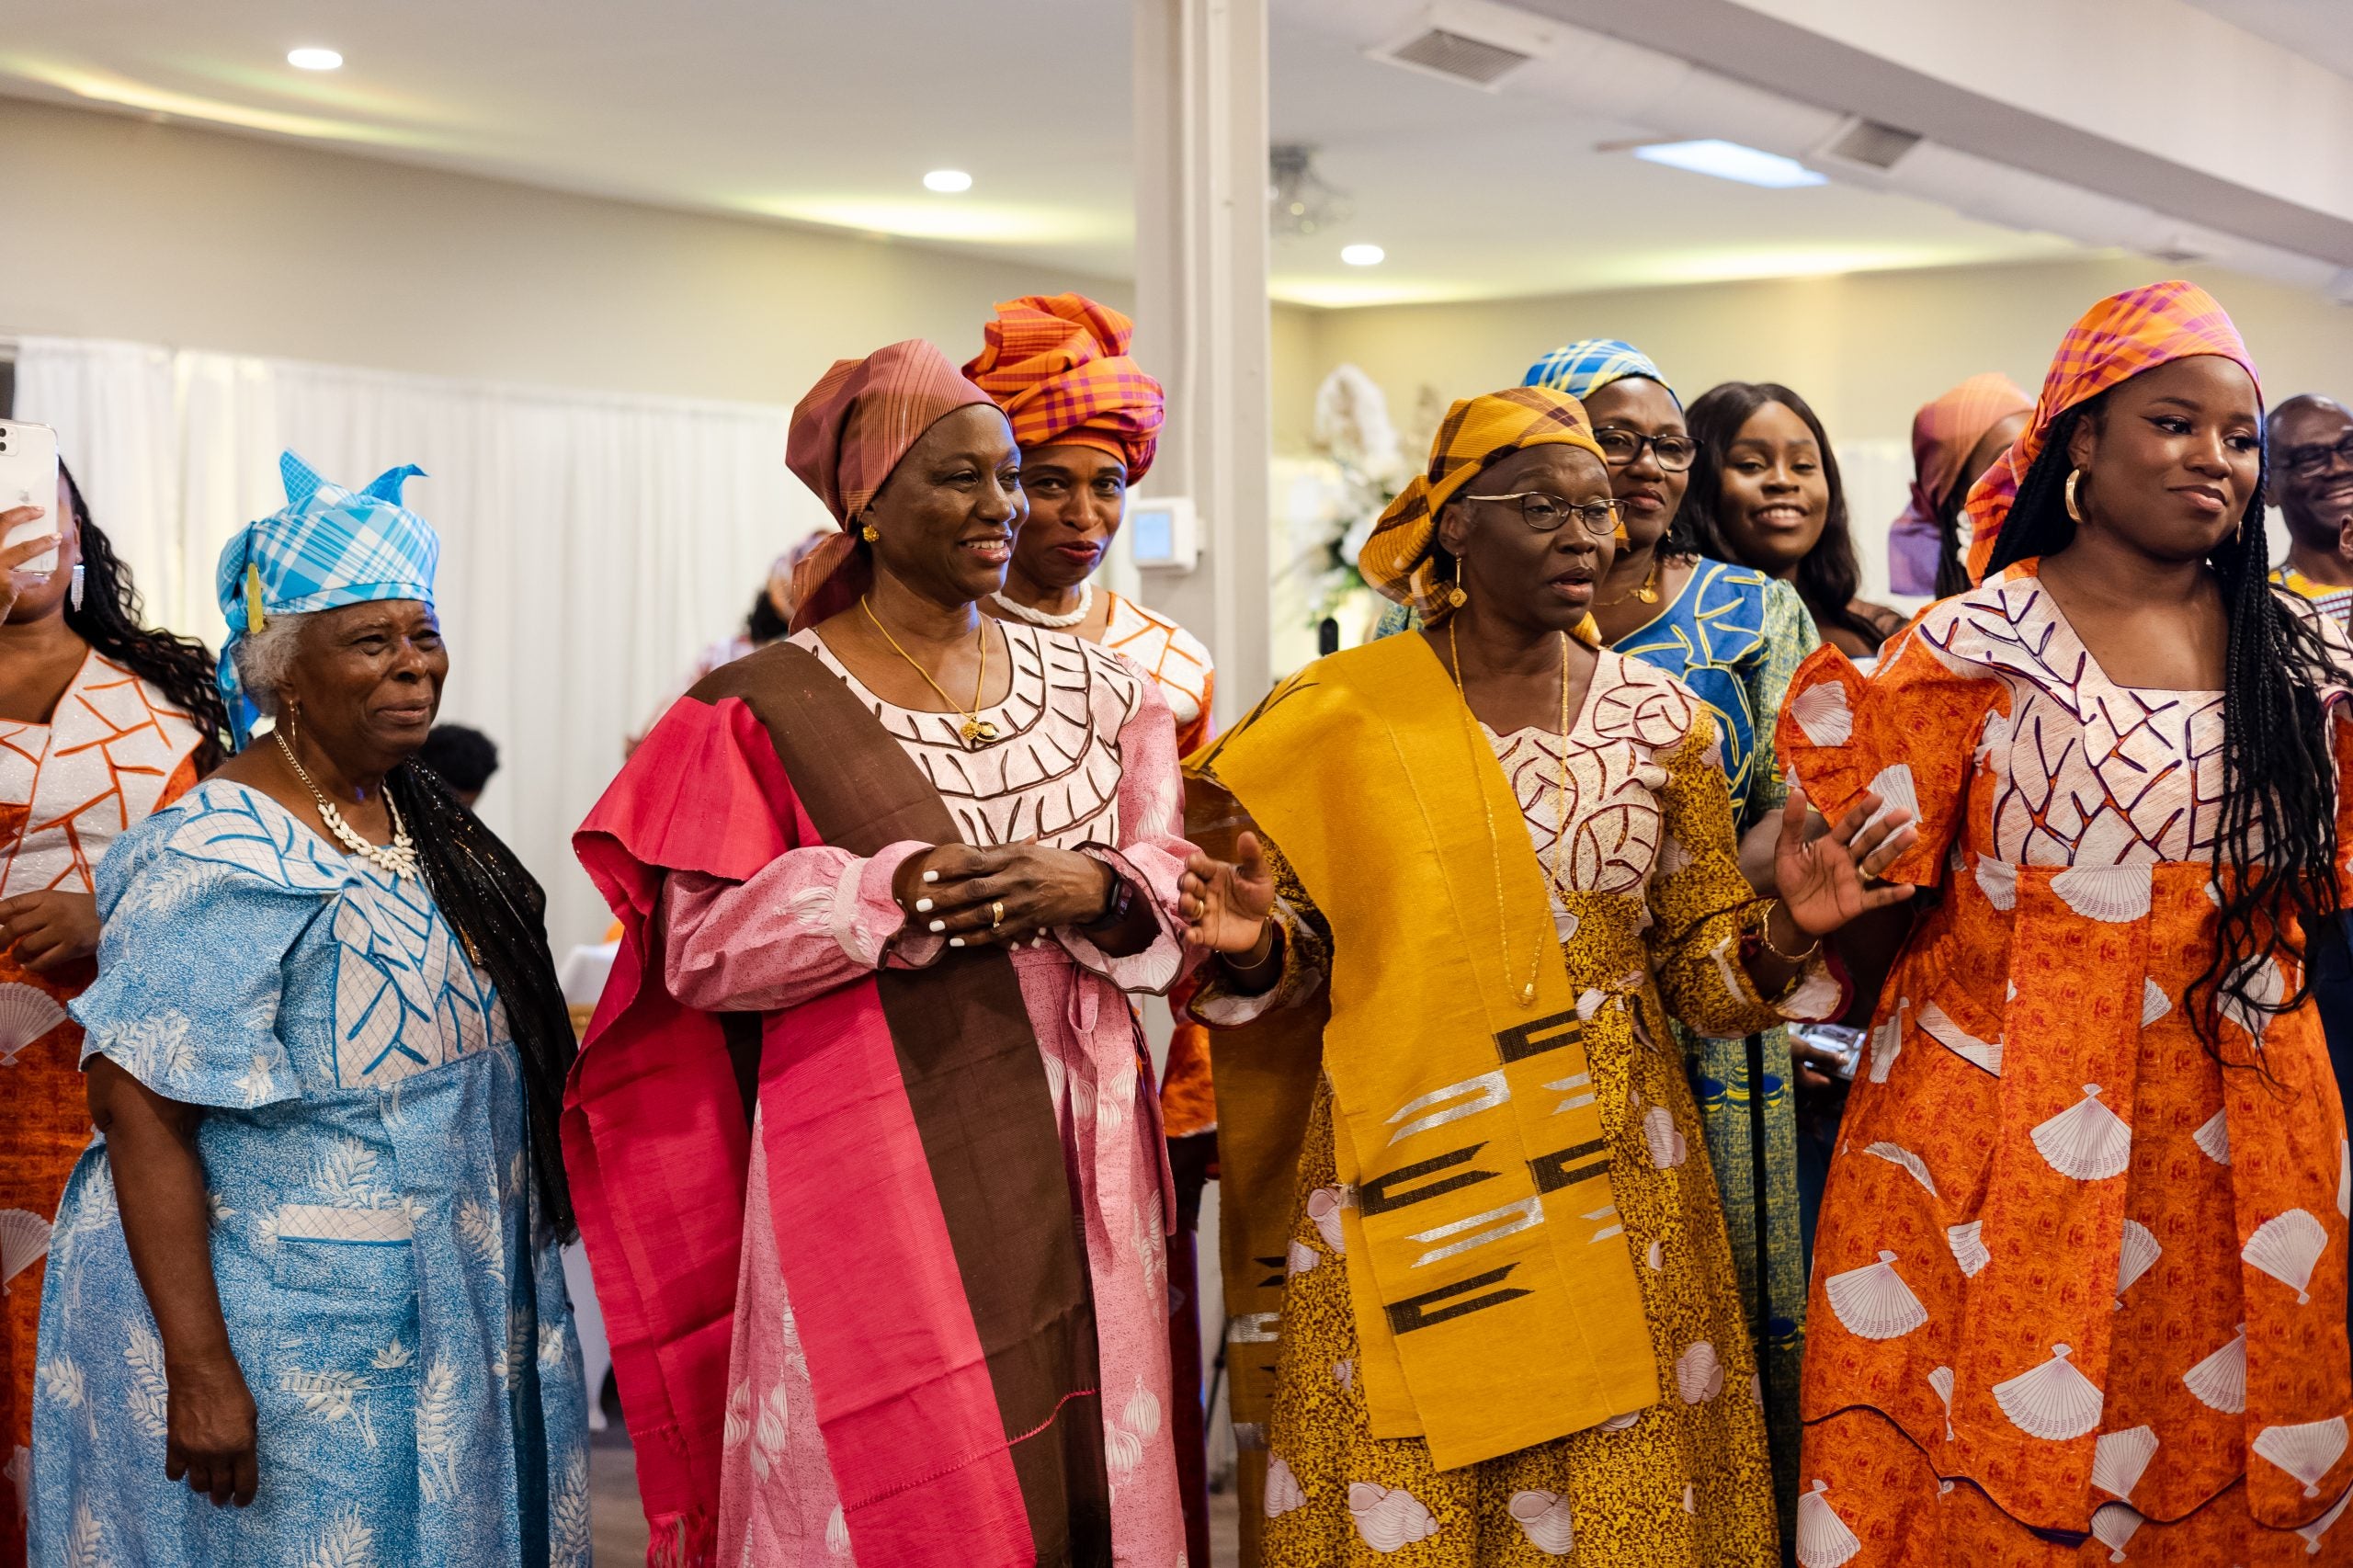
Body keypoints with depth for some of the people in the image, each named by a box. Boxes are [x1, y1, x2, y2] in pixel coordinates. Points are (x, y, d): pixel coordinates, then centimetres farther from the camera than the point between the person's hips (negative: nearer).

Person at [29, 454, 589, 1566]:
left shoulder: (418, 818, 8)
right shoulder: (219, 861, -18)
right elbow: (140, 1116, -22)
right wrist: (199, 1372, -26)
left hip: (452, 1309, 8)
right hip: (283, 1341, -8)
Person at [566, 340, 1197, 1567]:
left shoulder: (1093, 685, 11)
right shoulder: (765, 712, -2)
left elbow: (1175, 904, 6)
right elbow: (701, 949, -9)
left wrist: (1091, 892, -16)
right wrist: (897, 889, -20)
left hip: (1077, 1170, 4)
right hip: (883, 1176, -4)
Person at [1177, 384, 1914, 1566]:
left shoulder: (1660, 720, 4)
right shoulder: (1339, 715, -2)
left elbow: (1701, 968, 7)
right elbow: (1297, 963, 5)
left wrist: (1783, 932, -13)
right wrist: (1256, 948, -17)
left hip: (1610, 1192, 2)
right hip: (1403, 1192, -1)